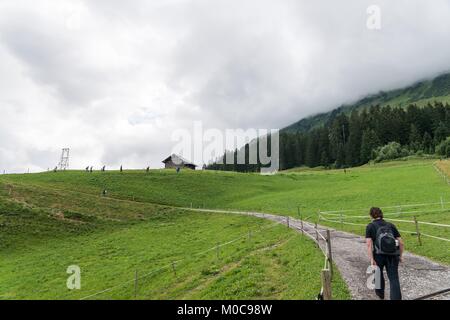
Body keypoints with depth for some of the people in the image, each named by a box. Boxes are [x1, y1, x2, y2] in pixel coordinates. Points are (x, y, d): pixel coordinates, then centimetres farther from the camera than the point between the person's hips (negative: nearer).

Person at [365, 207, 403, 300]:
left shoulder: (370, 226, 3)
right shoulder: (390, 225, 13)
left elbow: (369, 244, -9)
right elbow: (401, 242, 10)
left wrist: (371, 259, -11)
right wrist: (400, 256, 20)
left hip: (379, 255, -1)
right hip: (393, 255, 1)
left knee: (378, 273, 24)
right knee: (394, 278, 4)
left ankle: (380, 293, 45)